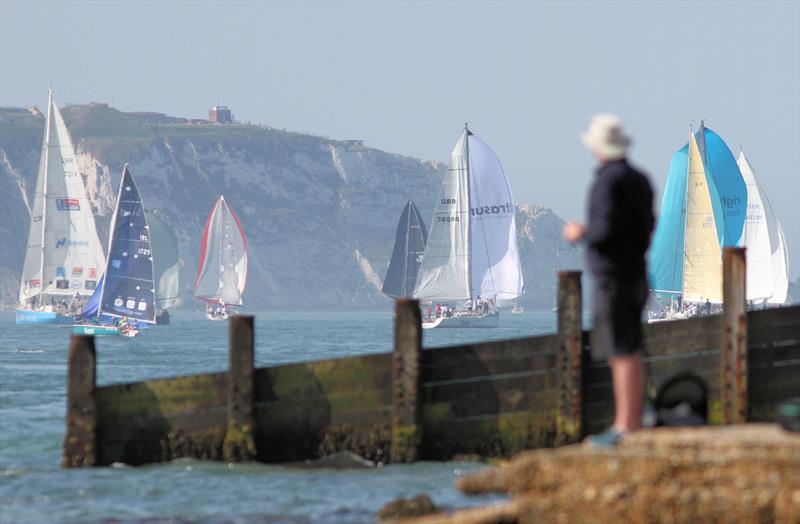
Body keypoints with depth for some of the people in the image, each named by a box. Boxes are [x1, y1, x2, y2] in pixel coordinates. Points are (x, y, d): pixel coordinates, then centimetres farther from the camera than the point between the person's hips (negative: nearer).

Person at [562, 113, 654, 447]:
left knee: (624, 355, -8)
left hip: (614, 278, -9)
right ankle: (630, 425, 14)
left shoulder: (610, 181, -16)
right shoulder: (638, 179, 11)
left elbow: (607, 229, -23)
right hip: (634, 274, 9)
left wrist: (582, 234, -4)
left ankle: (626, 429, -9)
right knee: (629, 354, 12)